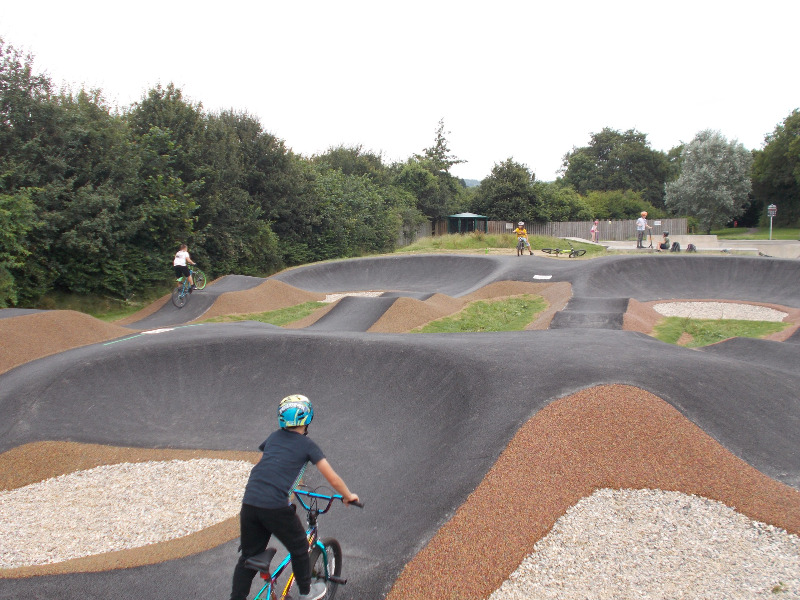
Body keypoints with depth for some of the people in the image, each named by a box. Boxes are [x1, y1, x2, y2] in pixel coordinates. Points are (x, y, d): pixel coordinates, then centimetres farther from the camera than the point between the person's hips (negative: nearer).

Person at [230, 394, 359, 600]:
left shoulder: (274, 437, 17)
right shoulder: (307, 445, 2)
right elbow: (333, 479, 1)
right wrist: (348, 496, 18)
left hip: (249, 503, 5)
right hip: (275, 506, -5)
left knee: (248, 556, 20)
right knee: (299, 549, 20)